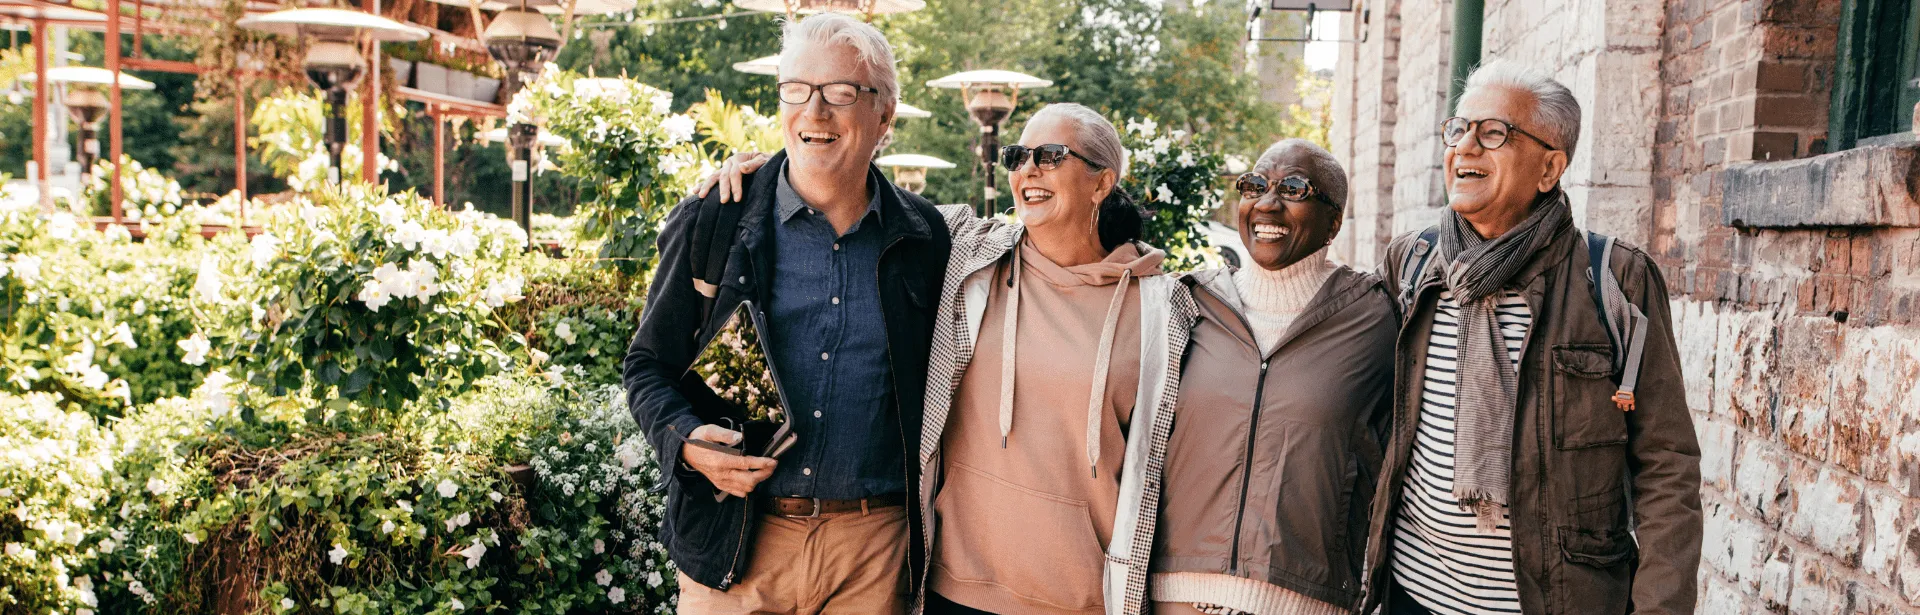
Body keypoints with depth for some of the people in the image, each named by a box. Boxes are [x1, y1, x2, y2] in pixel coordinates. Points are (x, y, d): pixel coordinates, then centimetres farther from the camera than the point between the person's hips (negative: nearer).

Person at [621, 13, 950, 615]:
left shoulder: (925, 238, 2)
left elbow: (941, 381, 11)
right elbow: (648, 364, 6)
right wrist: (686, 441, -13)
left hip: (875, 548, 1)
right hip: (731, 544, 0)